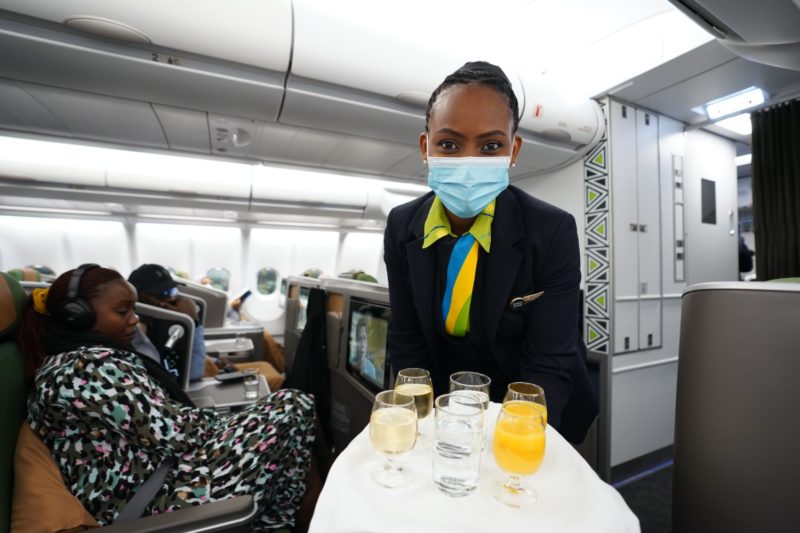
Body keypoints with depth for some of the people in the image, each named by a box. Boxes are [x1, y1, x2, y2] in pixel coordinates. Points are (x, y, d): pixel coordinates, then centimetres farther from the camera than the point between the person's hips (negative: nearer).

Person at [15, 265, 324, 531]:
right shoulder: (96, 366, -21)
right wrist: (225, 424, -5)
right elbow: (171, 434, -24)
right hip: (153, 506, -10)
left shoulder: (63, 362, 13)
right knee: (294, 411, -12)